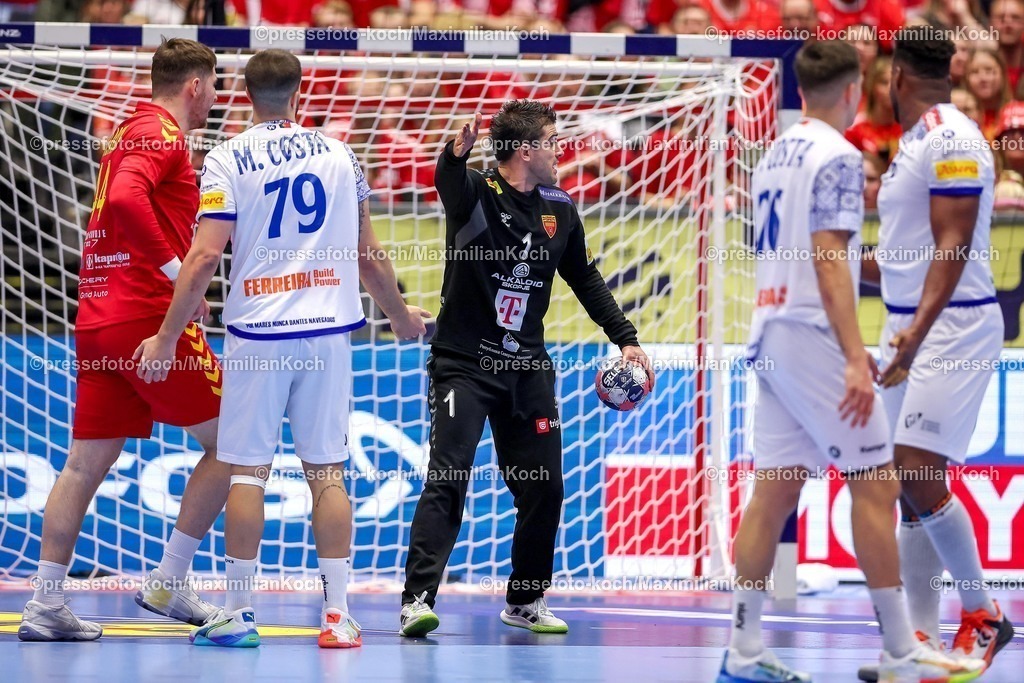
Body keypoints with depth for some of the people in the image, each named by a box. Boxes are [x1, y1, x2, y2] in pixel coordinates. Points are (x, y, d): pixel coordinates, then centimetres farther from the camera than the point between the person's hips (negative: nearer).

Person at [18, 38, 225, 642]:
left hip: (97, 317, 9)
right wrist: (178, 270, -23)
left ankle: (46, 605, 2)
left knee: (86, 463, 6)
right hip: (148, 315, -9)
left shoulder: (133, 130, 20)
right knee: (226, 442, 2)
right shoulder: (161, 133, -8)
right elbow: (126, 199, -25)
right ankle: (169, 584, 1)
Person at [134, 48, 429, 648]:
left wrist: (167, 339, -3)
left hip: (258, 332, -2)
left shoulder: (227, 160, -2)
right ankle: (337, 615, 2)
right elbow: (369, 256, 13)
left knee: (248, 470, 4)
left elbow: (205, 259, -9)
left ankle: (239, 613, 5)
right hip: (329, 329, 2)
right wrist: (402, 316, 29)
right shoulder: (338, 154, 7)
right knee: (327, 472, 5)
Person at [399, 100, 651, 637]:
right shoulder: (477, 194, -11)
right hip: (464, 365, -6)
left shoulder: (559, 209, 7)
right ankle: (417, 601, -18)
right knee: (448, 478, -16)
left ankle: (525, 602, 20)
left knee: (544, 488, 6)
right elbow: (448, 182, -36)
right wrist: (457, 153, -59)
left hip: (527, 369, 6)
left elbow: (585, 279, 20)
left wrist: (625, 338, 15)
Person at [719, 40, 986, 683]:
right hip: (812, 336, -9)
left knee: (775, 492, 7)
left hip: (771, 334, 9)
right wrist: (855, 358, -22)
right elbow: (829, 262, -18)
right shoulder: (837, 157, -11)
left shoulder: (777, 155, 16)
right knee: (876, 483, -5)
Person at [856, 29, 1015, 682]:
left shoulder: (952, 139, -14)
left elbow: (953, 248, -21)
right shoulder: (916, 143, 15)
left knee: (920, 476, -15)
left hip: (951, 329, -10)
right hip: (910, 330, 10)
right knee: (912, 488, 6)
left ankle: (983, 616, -2)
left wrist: (915, 332, -29)